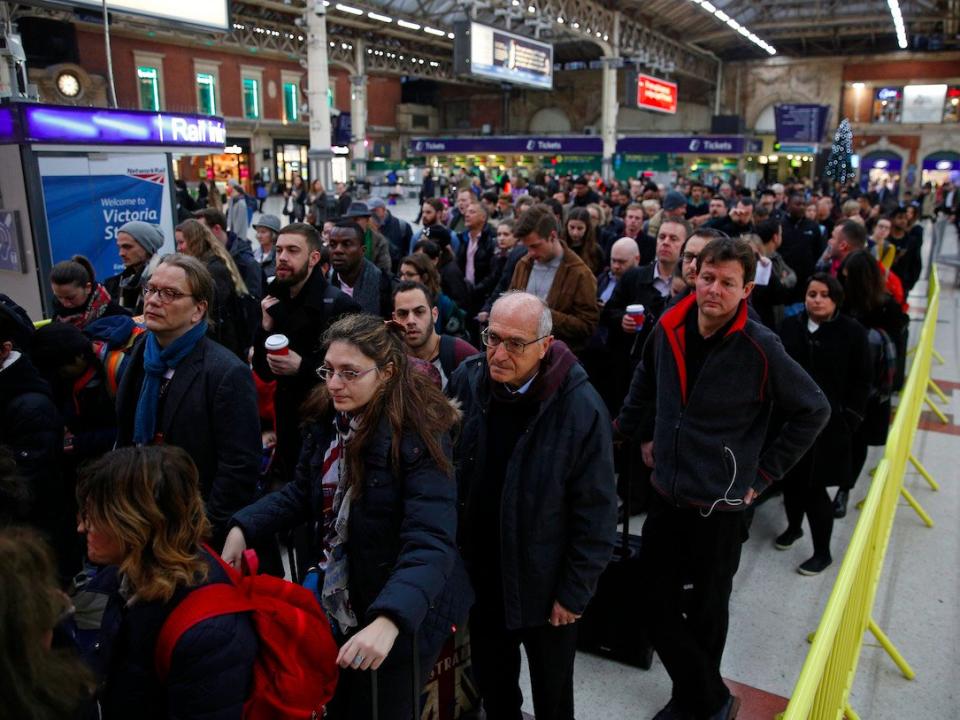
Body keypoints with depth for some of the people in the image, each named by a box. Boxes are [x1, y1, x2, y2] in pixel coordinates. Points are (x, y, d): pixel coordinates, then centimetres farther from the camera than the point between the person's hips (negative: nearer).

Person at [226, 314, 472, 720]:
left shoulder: (417, 436, -26)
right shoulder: (328, 420, -4)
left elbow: (430, 543, -34)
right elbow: (302, 494, 9)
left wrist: (389, 620, -47)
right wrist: (243, 528, -5)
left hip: (401, 614, -6)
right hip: (339, 608, 7)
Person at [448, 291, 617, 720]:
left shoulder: (580, 407, -24)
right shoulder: (467, 380, -11)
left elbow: (595, 511, -16)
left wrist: (575, 591, -12)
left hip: (543, 582, -3)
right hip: (480, 572, 4)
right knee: (491, 683, 27)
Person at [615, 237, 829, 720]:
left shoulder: (759, 347, -17)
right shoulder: (668, 329, -4)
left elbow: (814, 410, -6)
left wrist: (764, 472, -6)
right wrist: (642, 435, 14)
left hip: (720, 505, -4)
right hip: (665, 494, 5)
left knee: (706, 612, 14)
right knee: (656, 605, 9)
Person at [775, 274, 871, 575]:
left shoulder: (853, 332, -5)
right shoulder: (790, 326, 2)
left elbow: (861, 383, -2)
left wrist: (849, 421, -6)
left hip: (828, 424, -3)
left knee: (814, 487, -1)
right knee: (790, 479, 13)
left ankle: (822, 552, 17)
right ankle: (793, 526, 42)